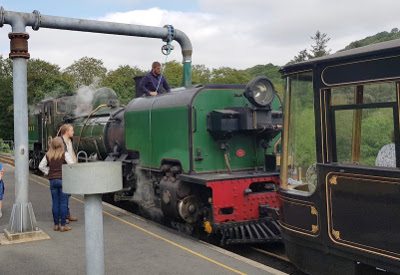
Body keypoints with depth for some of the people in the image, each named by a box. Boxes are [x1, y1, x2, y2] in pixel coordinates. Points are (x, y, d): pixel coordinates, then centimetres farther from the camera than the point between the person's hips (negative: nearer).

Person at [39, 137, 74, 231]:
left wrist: (48, 173, 12)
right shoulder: (64, 154, -10)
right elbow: (72, 165, -14)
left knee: (55, 203, 10)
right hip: (63, 180, -4)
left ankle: (56, 225, 14)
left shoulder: (48, 155, 4)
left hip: (52, 180, 4)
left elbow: (41, 166, 9)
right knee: (63, 203, 0)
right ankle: (63, 225, 2)